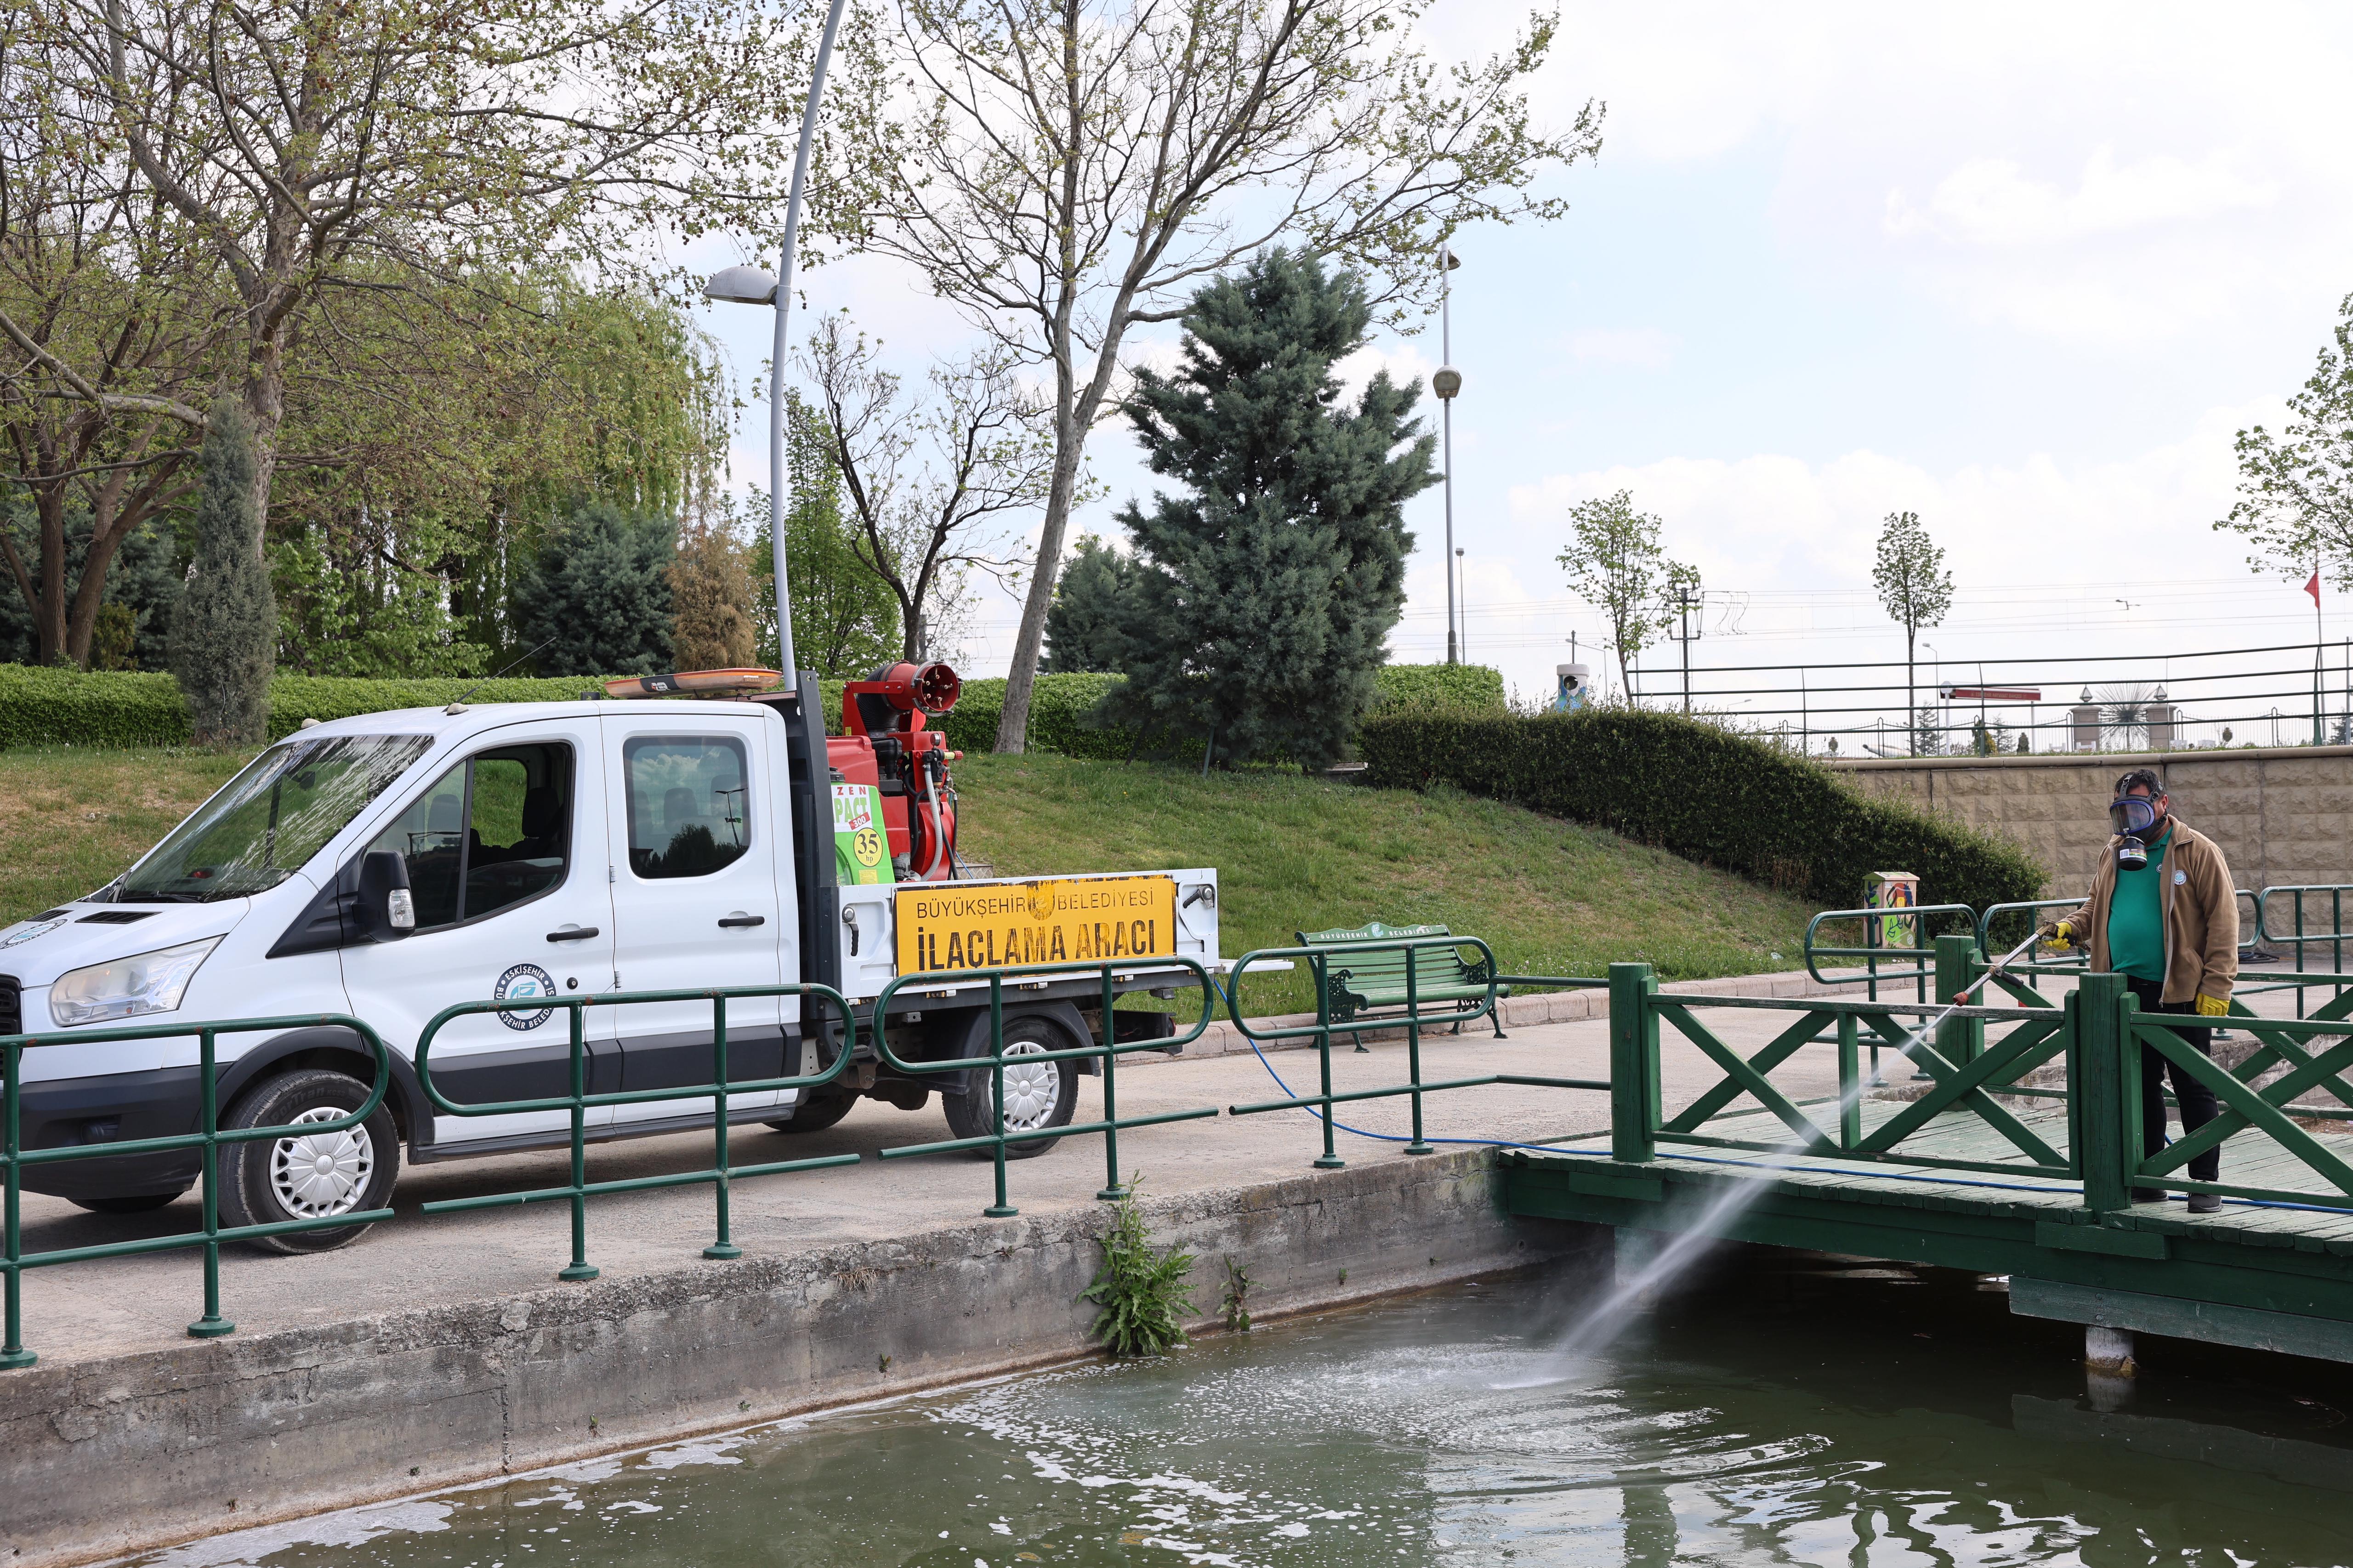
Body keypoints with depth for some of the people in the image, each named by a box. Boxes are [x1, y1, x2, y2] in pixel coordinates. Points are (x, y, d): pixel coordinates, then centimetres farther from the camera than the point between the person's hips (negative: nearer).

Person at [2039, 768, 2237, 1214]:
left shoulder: (2198, 851, -5)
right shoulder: (2115, 854, 13)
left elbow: (2223, 920, -8)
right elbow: (2096, 907, 24)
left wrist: (2216, 986, -15)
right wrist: (2070, 928, 3)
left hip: (2182, 993, -5)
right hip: (2127, 992, 6)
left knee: (2194, 1089, 1)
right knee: (2139, 1086, 10)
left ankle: (2206, 1180, 9)